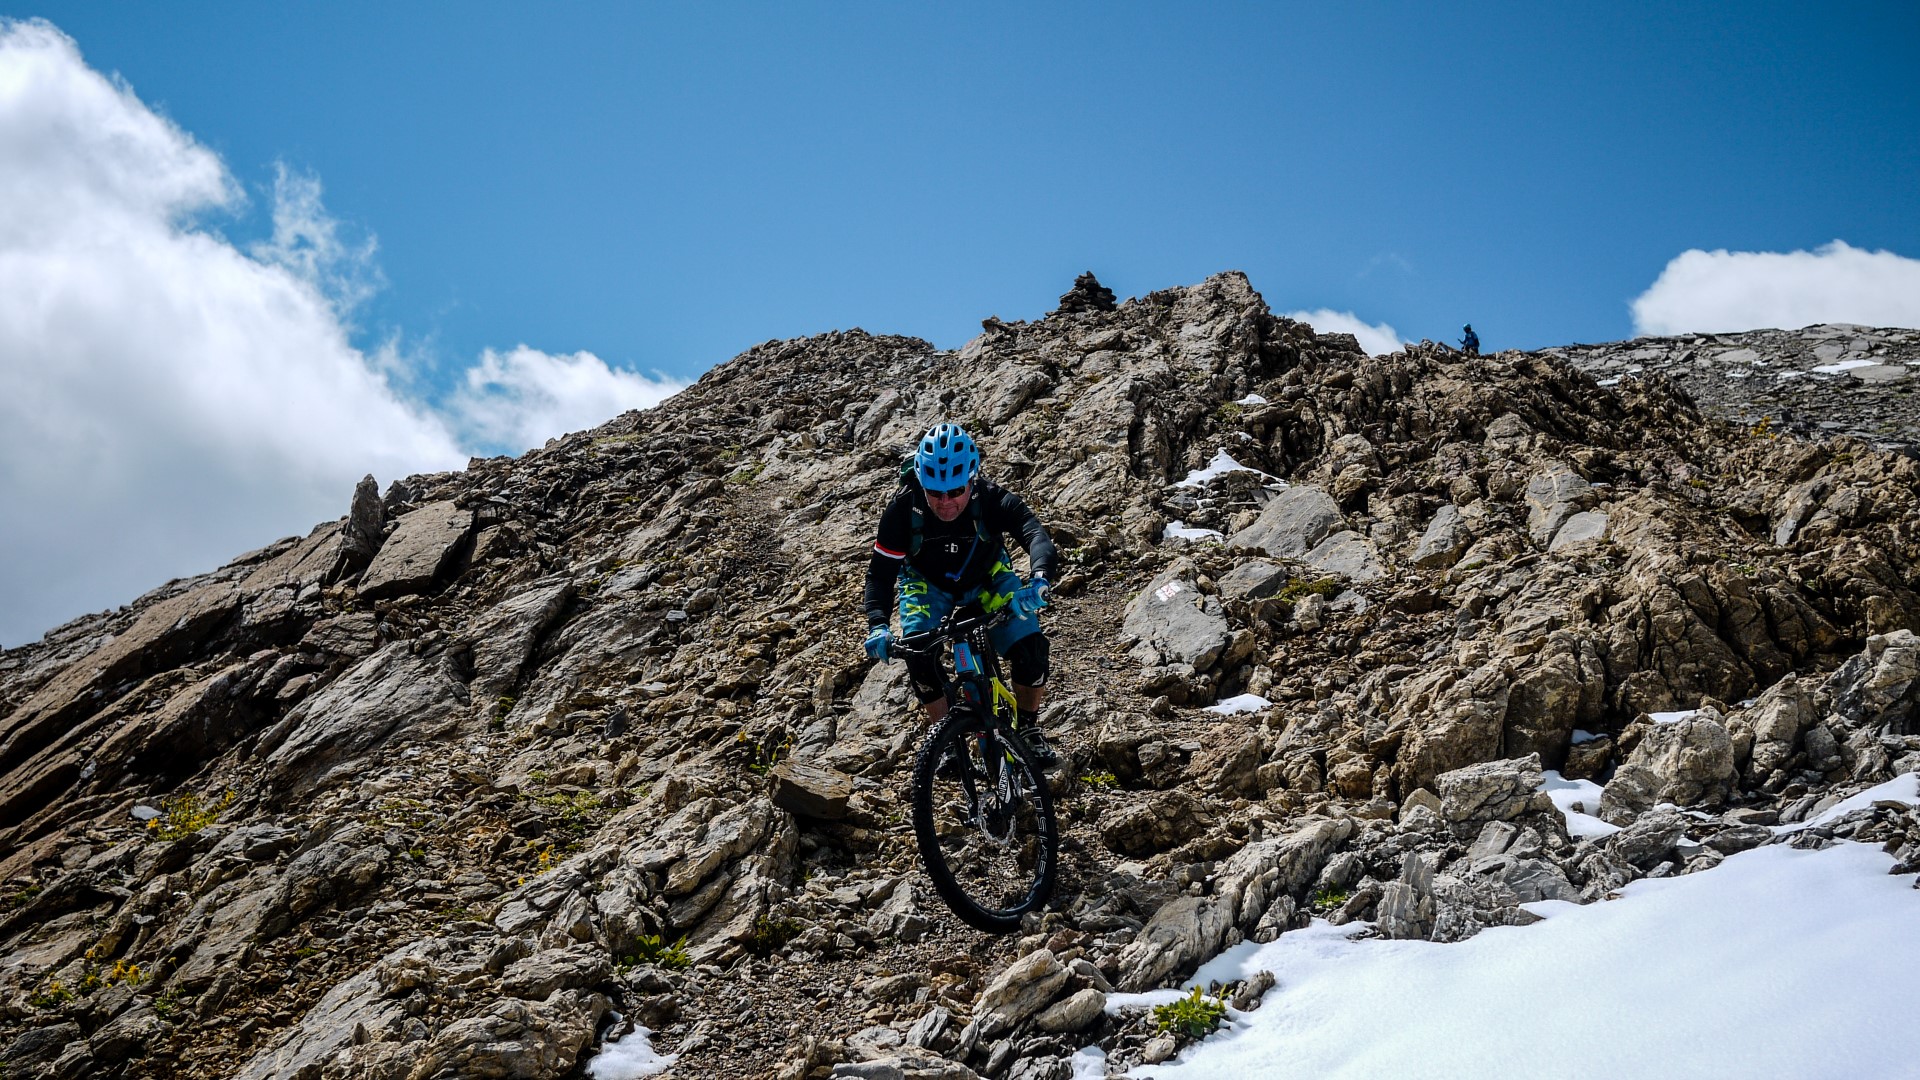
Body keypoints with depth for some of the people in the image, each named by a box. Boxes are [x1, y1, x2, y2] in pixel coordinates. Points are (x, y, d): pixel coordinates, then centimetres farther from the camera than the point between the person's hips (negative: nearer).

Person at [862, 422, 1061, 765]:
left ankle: (1029, 730, 6)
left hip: (986, 579, 0)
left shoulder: (992, 499, -33)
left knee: (1031, 646, -20)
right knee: (918, 653, -26)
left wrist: (1039, 580, -69)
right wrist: (877, 625, -42)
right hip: (927, 583, 0)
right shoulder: (903, 508, -30)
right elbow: (881, 570, -25)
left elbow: (1036, 535, -48)